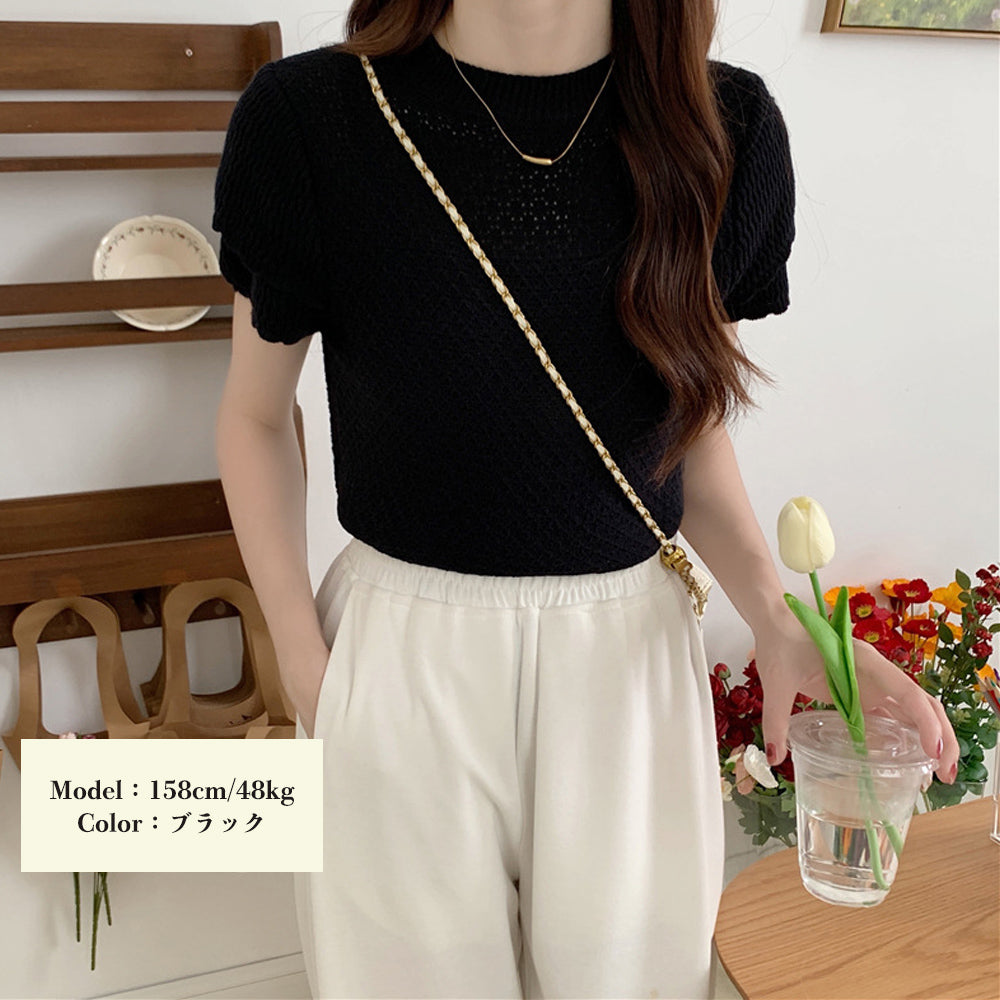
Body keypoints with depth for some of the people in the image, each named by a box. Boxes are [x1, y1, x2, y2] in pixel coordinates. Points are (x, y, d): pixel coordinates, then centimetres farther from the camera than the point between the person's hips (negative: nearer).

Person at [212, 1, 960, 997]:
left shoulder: (729, 129, -6)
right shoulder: (306, 119, -13)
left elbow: (693, 421, 5)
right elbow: (255, 416, -2)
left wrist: (777, 623, -9)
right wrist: (304, 668, -6)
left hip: (633, 645, 2)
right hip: (404, 649, -1)